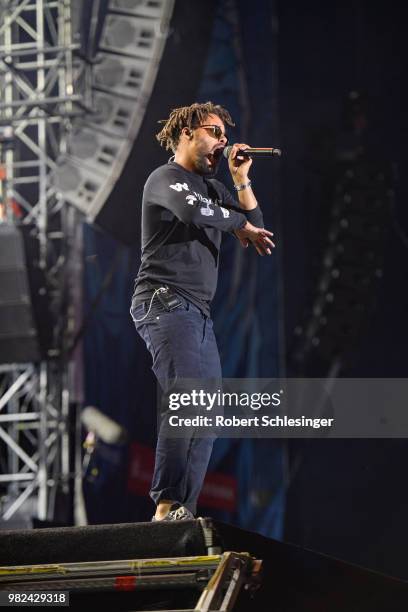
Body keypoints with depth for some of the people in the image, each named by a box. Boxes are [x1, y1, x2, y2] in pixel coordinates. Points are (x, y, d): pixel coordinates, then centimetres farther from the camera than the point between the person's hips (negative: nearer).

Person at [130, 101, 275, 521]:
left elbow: (254, 223, 20)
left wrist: (241, 178, 11)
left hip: (197, 312, 9)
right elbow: (193, 210, -24)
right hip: (165, 301, -9)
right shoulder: (166, 179, -1)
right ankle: (167, 505, -30)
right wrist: (242, 225, -8)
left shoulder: (211, 187, 25)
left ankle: (184, 511, -2)